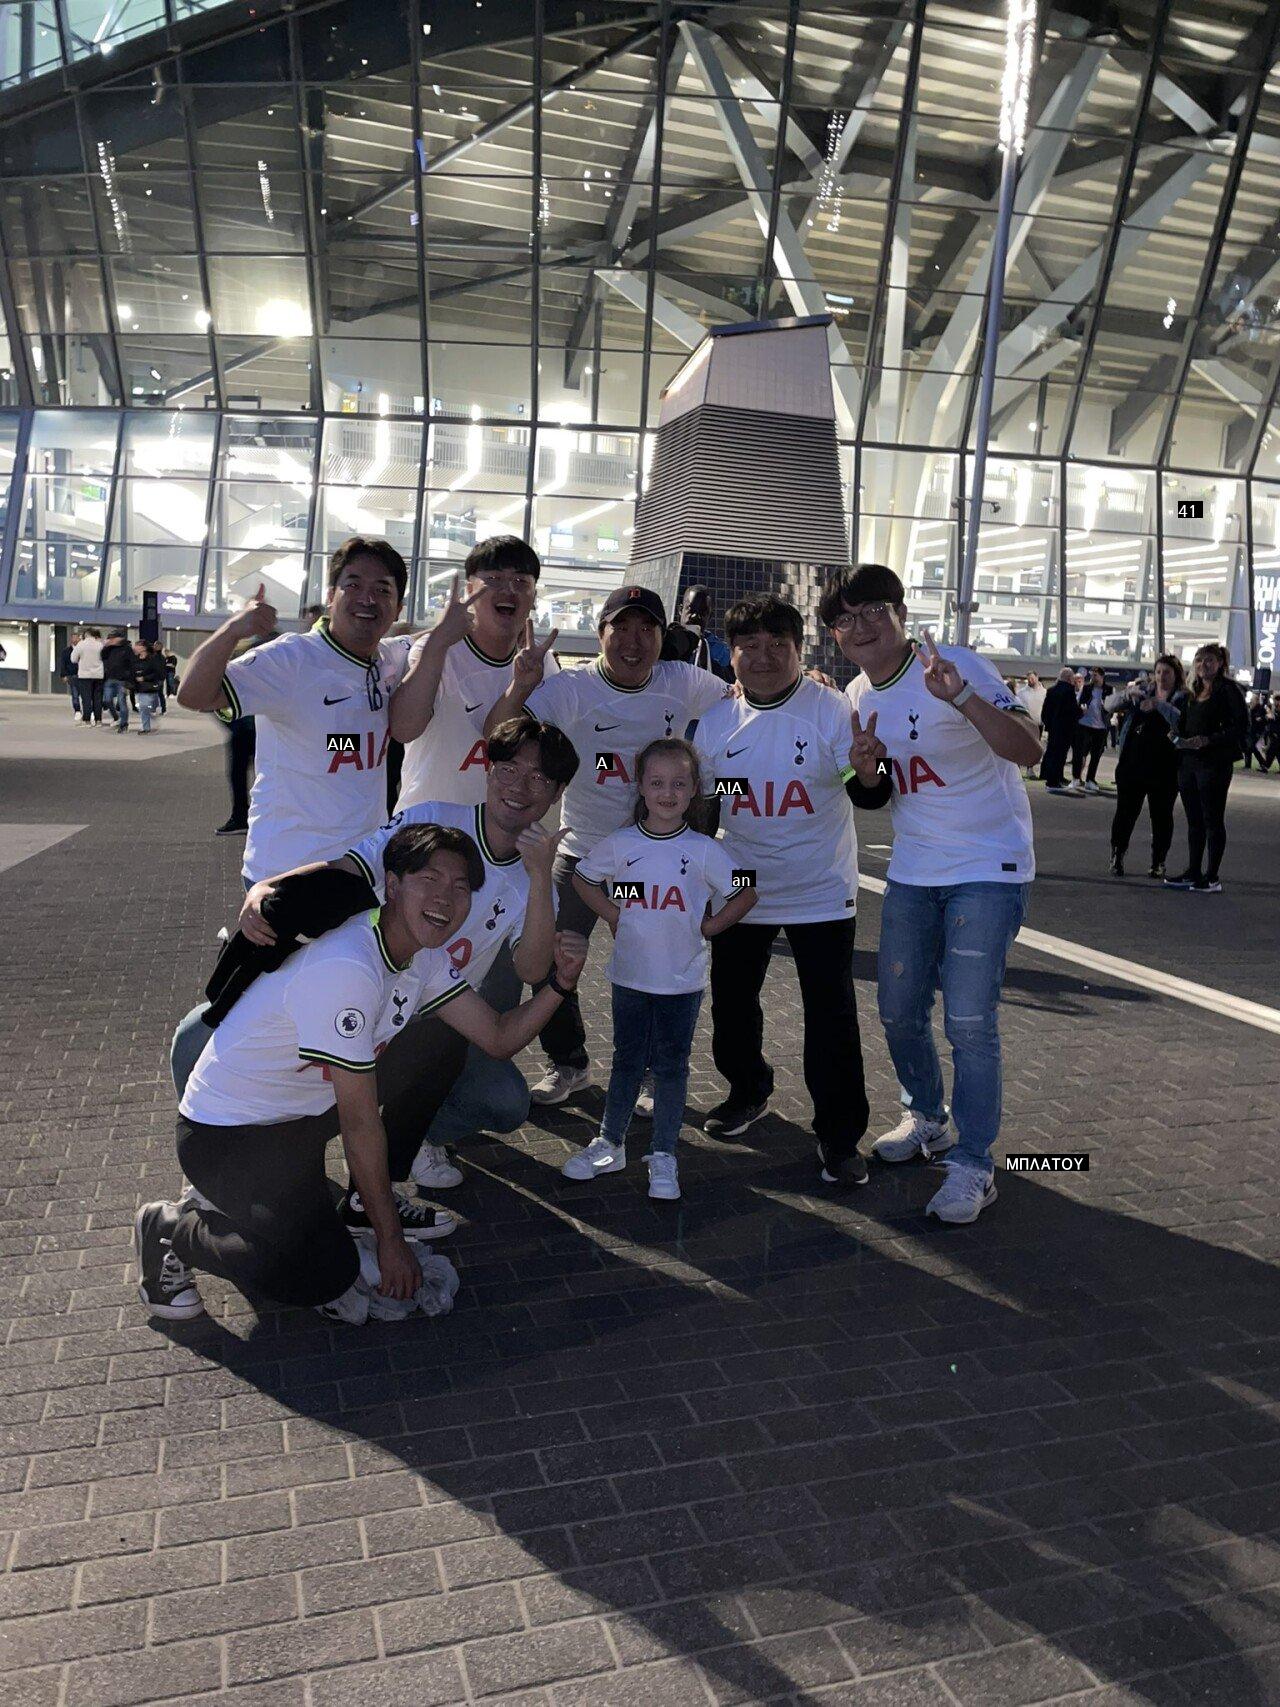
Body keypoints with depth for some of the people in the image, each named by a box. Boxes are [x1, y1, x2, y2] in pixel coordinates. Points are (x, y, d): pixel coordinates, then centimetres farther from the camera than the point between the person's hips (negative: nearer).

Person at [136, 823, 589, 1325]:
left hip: (305, 1110, 9)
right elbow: (360, 1122, -26)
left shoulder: (424, 954, -3)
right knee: (324, 1278, -20)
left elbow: (499, 1038, 1)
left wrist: (560, 982, -17)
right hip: (225, 1134, -9)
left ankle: (361, 1207, 14)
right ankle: (172, 1229, 4)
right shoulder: (346, 967, -31)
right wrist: (389, 1241, -17)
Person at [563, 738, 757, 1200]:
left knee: (671, 1067, 8)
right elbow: (582, 878, 11)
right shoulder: (621, 845, -4)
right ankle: (610, 1144, 29)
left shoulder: (703, 850, -8)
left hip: (683, 978, -1)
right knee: (627, 1061, 14)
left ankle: (663, 1155, 20)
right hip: (630, 974, 1)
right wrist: (614, 915, 0)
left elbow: (745, 893, -1)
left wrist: (705, 928, -5)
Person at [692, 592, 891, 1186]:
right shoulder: (715, 721, -2)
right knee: (731, 1003, 15)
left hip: (821, 892, -3)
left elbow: (869, 796, -14)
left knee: (832, 1018, -3)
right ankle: (748, 1090, 41)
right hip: (741, 887, 4)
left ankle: (839, 1136, 11)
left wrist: (867, 771, -36)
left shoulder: (829, 709, -11)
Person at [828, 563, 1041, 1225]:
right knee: (899, 1011, 11)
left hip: (988, 868, -6)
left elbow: (1028, 750, -26)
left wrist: (960, 697, -39)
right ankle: (927, 1118, 35)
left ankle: (973, 1165, 5)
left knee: (969, 1021, -9)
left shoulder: (957, 666, -15)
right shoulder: (856, 696, 4)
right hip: (911, 871, 6)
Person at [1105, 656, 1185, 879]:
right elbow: (1110, 705, 3)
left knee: (1161, 815, 5)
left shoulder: (1184, 699, -1)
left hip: (1164, 769, -2)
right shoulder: (1141, 690, 10)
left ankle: (1158, 862, 16)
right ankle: (1117, 857, 14)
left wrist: (1159, 704, -29)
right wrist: (1128, 694, -17)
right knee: (1125, 812, 3)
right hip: (1132, 764, 2)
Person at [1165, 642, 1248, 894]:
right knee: (1194, 821, 11)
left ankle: (1212, 878, 2)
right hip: (1188, 762, 7)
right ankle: (1193, 873, 18)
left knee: (1213, 821, -2)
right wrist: (1179, 739, -1)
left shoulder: (1228, 690, -6)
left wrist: (1208, 740, -21)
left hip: (1215, 763, -7)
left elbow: (1241, 727, -13)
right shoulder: (1193, 694, 16)